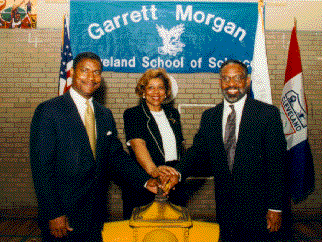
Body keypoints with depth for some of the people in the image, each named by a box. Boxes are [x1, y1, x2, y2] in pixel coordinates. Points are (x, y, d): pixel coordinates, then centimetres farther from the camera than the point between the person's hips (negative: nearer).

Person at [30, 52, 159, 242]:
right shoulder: (49, 111, -10)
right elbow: (42, 167, -12)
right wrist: (53, 214, -16)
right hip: (63, 214, -5)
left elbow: (116, 156, 10)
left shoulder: (105, 114, 9)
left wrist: (145, 181, -3)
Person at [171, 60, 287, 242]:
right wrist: (179, 174, -19)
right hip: (225, 208, 3)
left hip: (257, 206, -3)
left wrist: (275, 207, -9)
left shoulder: (268, 113, -6)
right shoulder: (209, 117, 7)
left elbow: (277, 163, -7)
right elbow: (198, 152, 1)